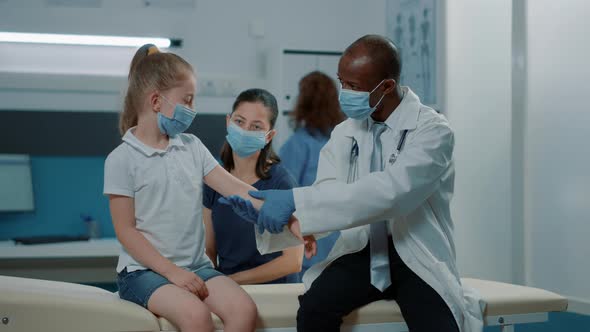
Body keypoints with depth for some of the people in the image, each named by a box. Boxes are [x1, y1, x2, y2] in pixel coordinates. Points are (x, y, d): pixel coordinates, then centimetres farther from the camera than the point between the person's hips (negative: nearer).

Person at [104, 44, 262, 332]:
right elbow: (126, 231, -8)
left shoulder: (192, 147, 8)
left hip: (195, 265, 5)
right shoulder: (122, 159, -7)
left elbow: (234, 188, 1)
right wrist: (172, 272, -16)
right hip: (144, 270, -5)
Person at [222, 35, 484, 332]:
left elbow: (390, 191, -28)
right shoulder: (344, 135, 7)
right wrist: (268, 213, -21)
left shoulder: (432, 130, -11)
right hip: (362, 253, 4)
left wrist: (296, 200, -32)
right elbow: (326, 199, 0)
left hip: (418, 258, -3)